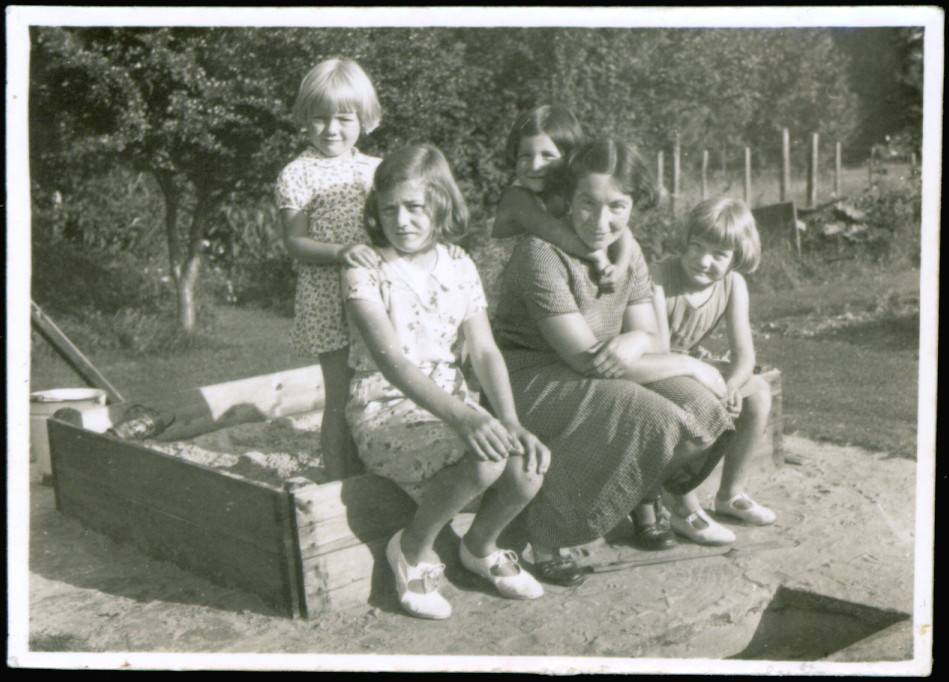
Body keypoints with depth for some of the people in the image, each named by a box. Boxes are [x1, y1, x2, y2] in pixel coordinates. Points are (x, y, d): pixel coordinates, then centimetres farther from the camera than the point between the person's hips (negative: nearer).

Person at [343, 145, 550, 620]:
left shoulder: (460, 269, 8)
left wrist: (511, 422, -18)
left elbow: (484, 351, 0)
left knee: (528, 467, -24)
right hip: (386, 412, -5)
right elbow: (390, 359, -21)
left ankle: (480, 545, 10)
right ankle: (413, 548, -4)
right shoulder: (364, 272, -8)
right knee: (485, 459, -33)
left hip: (454, 406, 5)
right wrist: (460, 417, -36)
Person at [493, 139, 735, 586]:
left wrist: (633, 341, -24)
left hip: (613, 375, 7)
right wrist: (690, 365, -16)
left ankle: (643, 498, 13)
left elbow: (649, 334, 4)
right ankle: (545, 528, -14)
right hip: (532, 378, -7)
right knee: (645, 416, -29)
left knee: (696, 403, -15)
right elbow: (586, 359, -23)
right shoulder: (542, 255, -22)